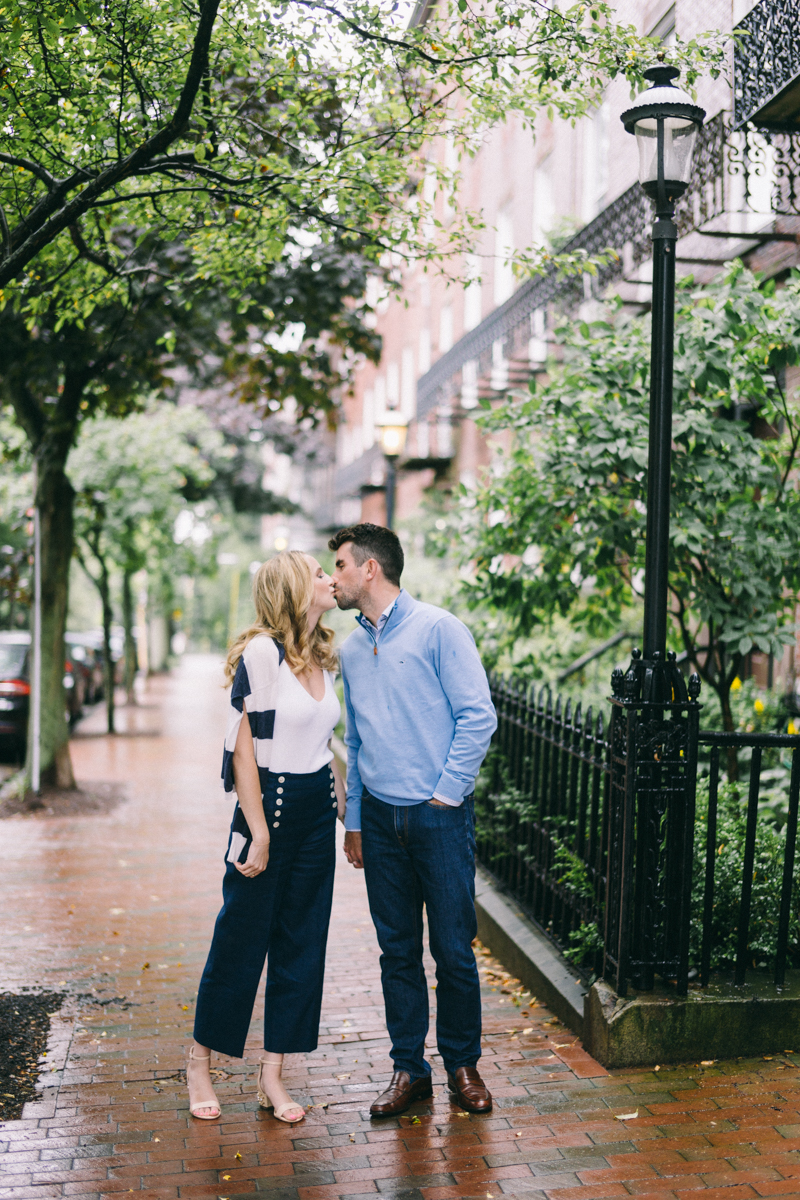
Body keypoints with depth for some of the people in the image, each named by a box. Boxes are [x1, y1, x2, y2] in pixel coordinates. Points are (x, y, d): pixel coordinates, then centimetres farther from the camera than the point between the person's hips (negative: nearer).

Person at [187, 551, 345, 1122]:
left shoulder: (323, 657, 9)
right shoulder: (262, 651, -14)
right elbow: (243, 747, -15)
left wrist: (346, 807, 15)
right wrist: (259, 833, -16)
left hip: (317, 816, 7)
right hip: (270, 806, -7)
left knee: (301, 946, 9)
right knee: (241, 941, 5)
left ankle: (272, 1076, 21)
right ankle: (201, 1063, 25)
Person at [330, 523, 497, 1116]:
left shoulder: (438, 629, -6)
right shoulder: (352, 649, 12)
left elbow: (478, 716, -9)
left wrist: (446, 793, -10)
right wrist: (353, 820, 15)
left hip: (440, 816, -5)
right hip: (381, 818, 5)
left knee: (454, 948, 2)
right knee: (398, 949, 9)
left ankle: (462, 1063, 20)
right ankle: (409, 1068, 21)